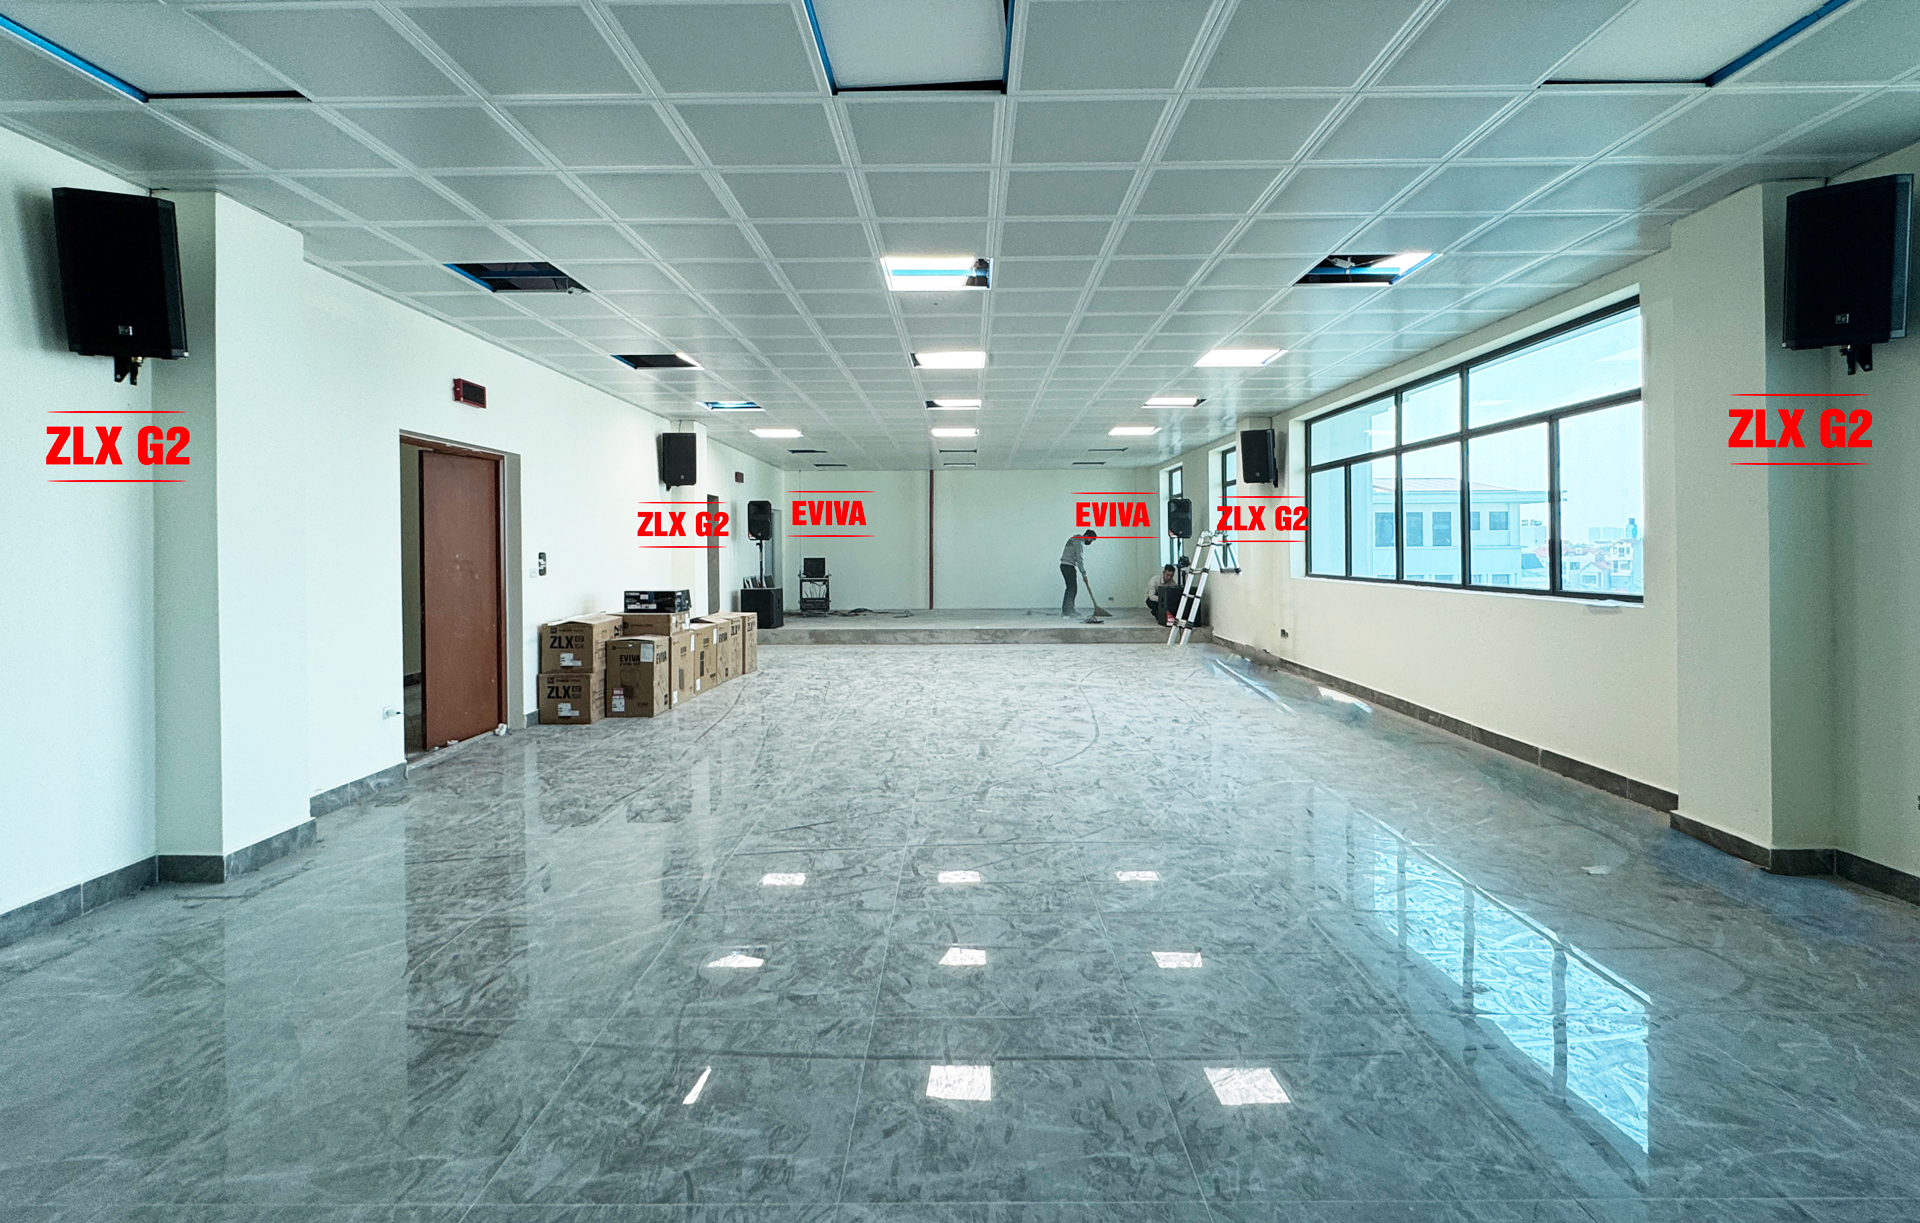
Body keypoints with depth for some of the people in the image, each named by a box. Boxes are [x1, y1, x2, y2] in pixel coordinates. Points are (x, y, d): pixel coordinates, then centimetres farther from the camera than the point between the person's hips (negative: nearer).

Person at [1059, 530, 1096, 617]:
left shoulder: (1074, 539, 18)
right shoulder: (1080, 543, -12)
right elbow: (1080, 560, -17)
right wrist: (1084, 574, -14)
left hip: (1064, 565, 10)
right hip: (1069, 566, -10)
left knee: (1071, 588, 13)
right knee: (1072, 589, -9)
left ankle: (1069, 609, 16)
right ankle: (1066, 611, -13)